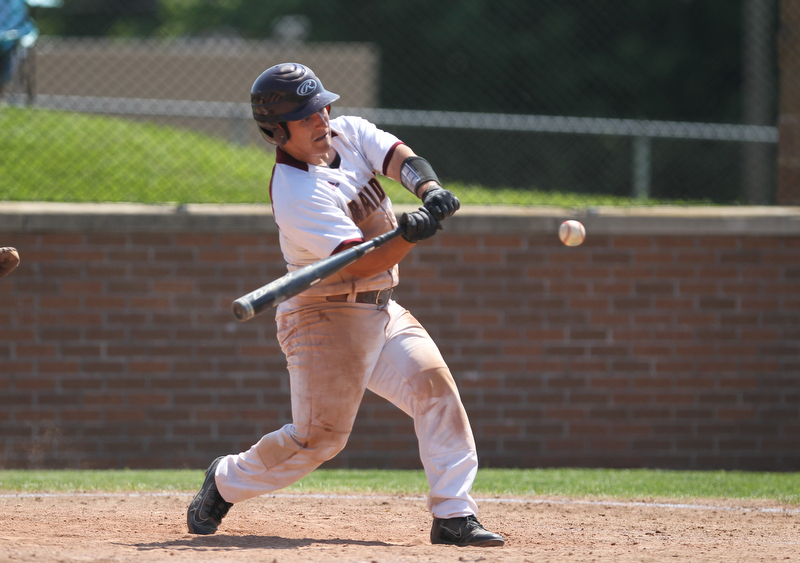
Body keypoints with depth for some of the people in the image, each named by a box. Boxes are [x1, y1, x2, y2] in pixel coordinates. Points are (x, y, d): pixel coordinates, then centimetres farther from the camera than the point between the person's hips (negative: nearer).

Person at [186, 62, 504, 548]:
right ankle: (228, 481, 17)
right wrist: (408, 236, -45)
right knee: (320, 435, -7)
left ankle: (454, 514, -10)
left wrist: (430, 190, -34)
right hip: (324, 320, -7)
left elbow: (401, 159, -12)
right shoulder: (295, 194, -21)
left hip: (380, 310, 7)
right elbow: (361, 263, -28)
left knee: (435, 385, -10)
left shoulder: (350, 133, 3)